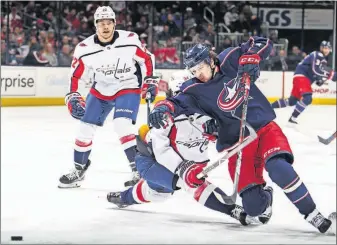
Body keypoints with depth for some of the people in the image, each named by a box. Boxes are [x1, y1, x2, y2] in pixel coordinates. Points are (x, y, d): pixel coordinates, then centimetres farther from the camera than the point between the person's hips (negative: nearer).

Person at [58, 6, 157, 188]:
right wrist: (73, 98, -17)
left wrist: (149, 82, -3)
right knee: (85, 128, 4)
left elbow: (147, 59, -3)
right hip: (100, 90, 4)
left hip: (128, 88, -4)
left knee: (122, 125, -24)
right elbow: (75, 76, -7)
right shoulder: (85, 49, -16)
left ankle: (139, 170, -18)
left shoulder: (129, 41, -20)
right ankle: (78, 170, 25)